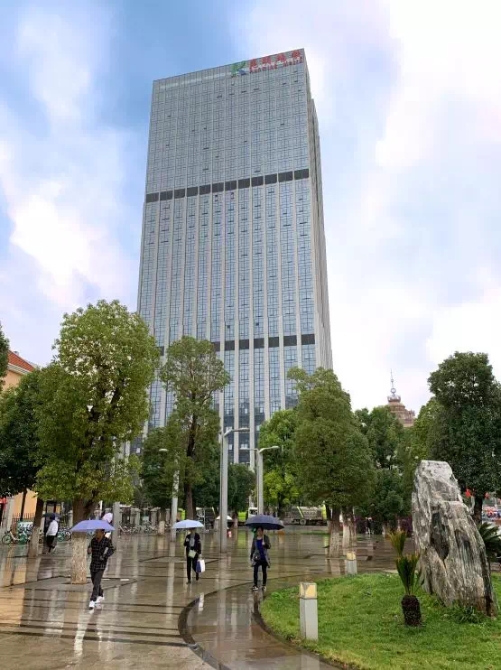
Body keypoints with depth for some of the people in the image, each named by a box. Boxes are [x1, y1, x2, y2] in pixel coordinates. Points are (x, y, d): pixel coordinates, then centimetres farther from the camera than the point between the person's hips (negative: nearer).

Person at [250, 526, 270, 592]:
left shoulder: (266, 537, -5)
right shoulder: (255, 538, 3)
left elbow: (269, 547, -12)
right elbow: (253, 547, 12)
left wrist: (265, 544, -34)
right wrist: (251, 556, 10)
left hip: (264, 557, -1)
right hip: (257, 557, 1)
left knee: (264, 571, 7)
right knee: (255, 571, -10)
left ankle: (264, 585, 20)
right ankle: (255, 585, -6)